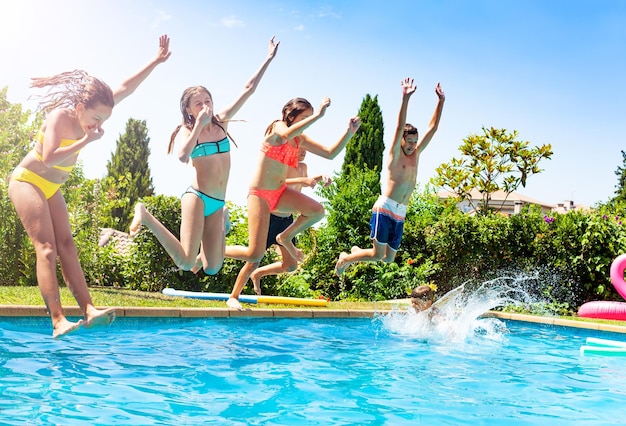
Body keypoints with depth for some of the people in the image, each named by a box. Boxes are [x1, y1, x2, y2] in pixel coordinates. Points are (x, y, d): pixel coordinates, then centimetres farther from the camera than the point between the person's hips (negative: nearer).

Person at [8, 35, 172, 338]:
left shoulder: (90, 113, -1)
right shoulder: (59, 116, -22)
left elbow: (126, 88, 4)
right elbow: (49, 158, -34)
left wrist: (156, 61, 3)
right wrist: (86, 140, -29)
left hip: (51, 188, 8)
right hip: (27, 181, -8)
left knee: (66, 245, -4)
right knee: (47, 247, -17)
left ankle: (88, 310, -11)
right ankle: (58, 321, -23)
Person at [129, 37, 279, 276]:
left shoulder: (221, 122, 11)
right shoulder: (187, 131, -1)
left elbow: (249, 89, 12)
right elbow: (183, 157, -25)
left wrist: (268, 59, 11)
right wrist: (200, 124, -19)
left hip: (217, 204, 5)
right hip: (197, 198, -5)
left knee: (212, 268, 2)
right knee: (186, 263, -20)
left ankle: (201, 254, 38)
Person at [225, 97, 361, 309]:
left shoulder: (300, 139, 9)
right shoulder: (277, 127, -11)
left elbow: (330, 153, 7)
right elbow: (286, 135, -37)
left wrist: (349, 133, -5)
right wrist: (317, 115, -35)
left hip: (281, 192, 7)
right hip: (259, 194, -7)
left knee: (317, 210, -20)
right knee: (255, 254, -13)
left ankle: (286, 237, 6)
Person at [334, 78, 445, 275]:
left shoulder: (416, 154, 13)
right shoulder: (395, 154, -3)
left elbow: (433, 127, 12)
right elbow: (400, 128, -17)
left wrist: (441, 101, 6)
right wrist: (405, 99, -28)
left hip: (400, 214, 7)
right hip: (385, 209, -7)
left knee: (389, 258, 9)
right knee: (378, 255, -9)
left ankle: (357, 251, 34)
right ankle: (346, 258, 16)